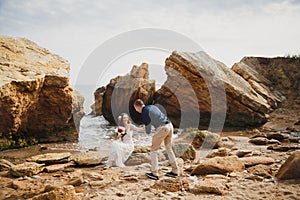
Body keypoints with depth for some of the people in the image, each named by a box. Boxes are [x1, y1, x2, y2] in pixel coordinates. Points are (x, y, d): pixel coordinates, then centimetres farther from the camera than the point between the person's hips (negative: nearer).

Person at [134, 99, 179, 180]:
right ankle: (175, 171, 23)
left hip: (162, 128, -8)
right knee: (169, 149, 20)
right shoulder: (152, 106, 20)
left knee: (153, 150, 4)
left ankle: (154, 174, 3)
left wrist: (147, 132, 23)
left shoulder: (144, 113, -5)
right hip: (169, 125, 8)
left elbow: (148, 127, 0)